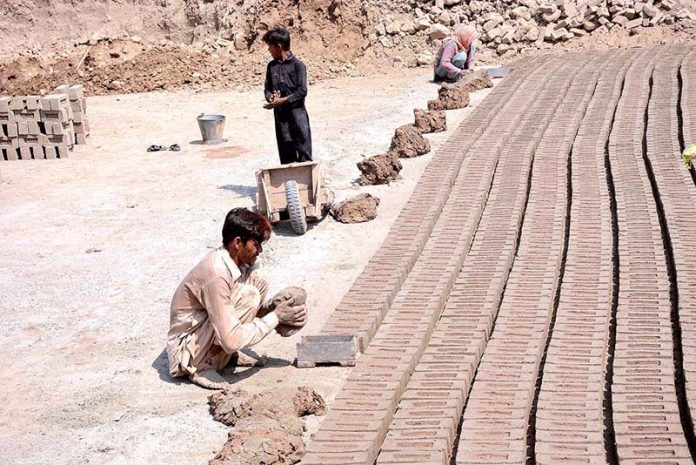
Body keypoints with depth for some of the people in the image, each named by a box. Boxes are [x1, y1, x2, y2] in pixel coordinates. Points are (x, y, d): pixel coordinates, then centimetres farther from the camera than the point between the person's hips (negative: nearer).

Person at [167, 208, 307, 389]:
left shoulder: (232, 259, -4)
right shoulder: (217, 275, -31)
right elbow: (232, 341, -31)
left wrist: (271, 310, -8)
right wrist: (275, 317, -22)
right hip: (187, 351, -8)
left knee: (257, 278, -4)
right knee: (248, 295, -25)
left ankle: (219, 353, 4)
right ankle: (204, 366, -12)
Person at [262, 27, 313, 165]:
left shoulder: (297, 65, -8)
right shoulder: (271, 66, 9)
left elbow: (302, 91, -13)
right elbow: (267, 88, 13)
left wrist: (282, 100, -19)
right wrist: (271, 97, -10)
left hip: (297, 113, -5)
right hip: (280, 114, 5)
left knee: (303, 150, -1)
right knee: (285, 154, 9)